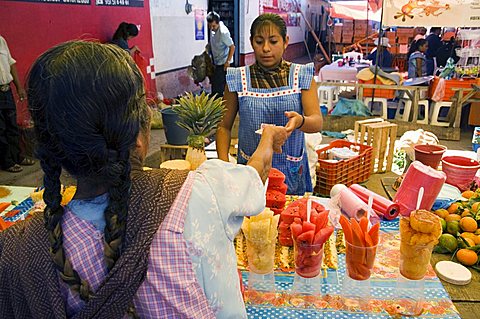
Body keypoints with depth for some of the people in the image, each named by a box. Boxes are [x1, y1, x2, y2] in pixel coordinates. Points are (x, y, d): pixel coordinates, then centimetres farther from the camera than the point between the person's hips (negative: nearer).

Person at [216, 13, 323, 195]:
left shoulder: (302, 76, -1)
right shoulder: (238, 79, -1)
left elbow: (317, 122, -11)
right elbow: (224, 127, 3)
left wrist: (300, 121, -33)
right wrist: (224, 165, -11)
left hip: (291, 172, 1)